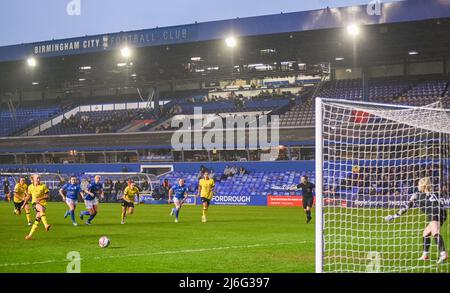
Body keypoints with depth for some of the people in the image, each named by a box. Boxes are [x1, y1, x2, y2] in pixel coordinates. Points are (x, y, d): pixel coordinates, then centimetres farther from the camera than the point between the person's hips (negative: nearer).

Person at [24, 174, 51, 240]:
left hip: (42, 203, 0)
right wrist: (24, 204, 19)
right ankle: (46, 225, -46)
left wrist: (40, 198, -18)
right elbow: (28, 196, 19)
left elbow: (47, 196, -4)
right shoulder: (30, 187, 5)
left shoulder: (43, 186, -4)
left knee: (38, 218, -8)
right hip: (35, 203, 0)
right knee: (41, 209, -35)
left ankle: (30, 235, 1)